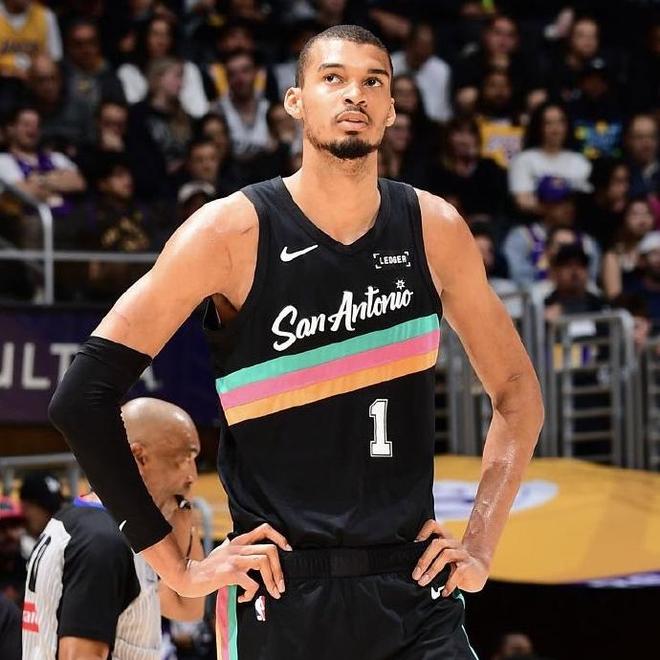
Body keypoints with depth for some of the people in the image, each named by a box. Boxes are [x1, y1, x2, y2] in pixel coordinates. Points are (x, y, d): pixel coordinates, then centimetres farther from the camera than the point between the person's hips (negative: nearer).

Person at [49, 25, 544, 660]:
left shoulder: (434, 230, 3)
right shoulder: (232, 231, -8)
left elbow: (516, 391, 16)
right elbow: (82, 396, -10)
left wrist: (479, 545, 6)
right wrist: (177, 567, -9)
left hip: (417, 594, 3)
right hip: (281, 603, -3)